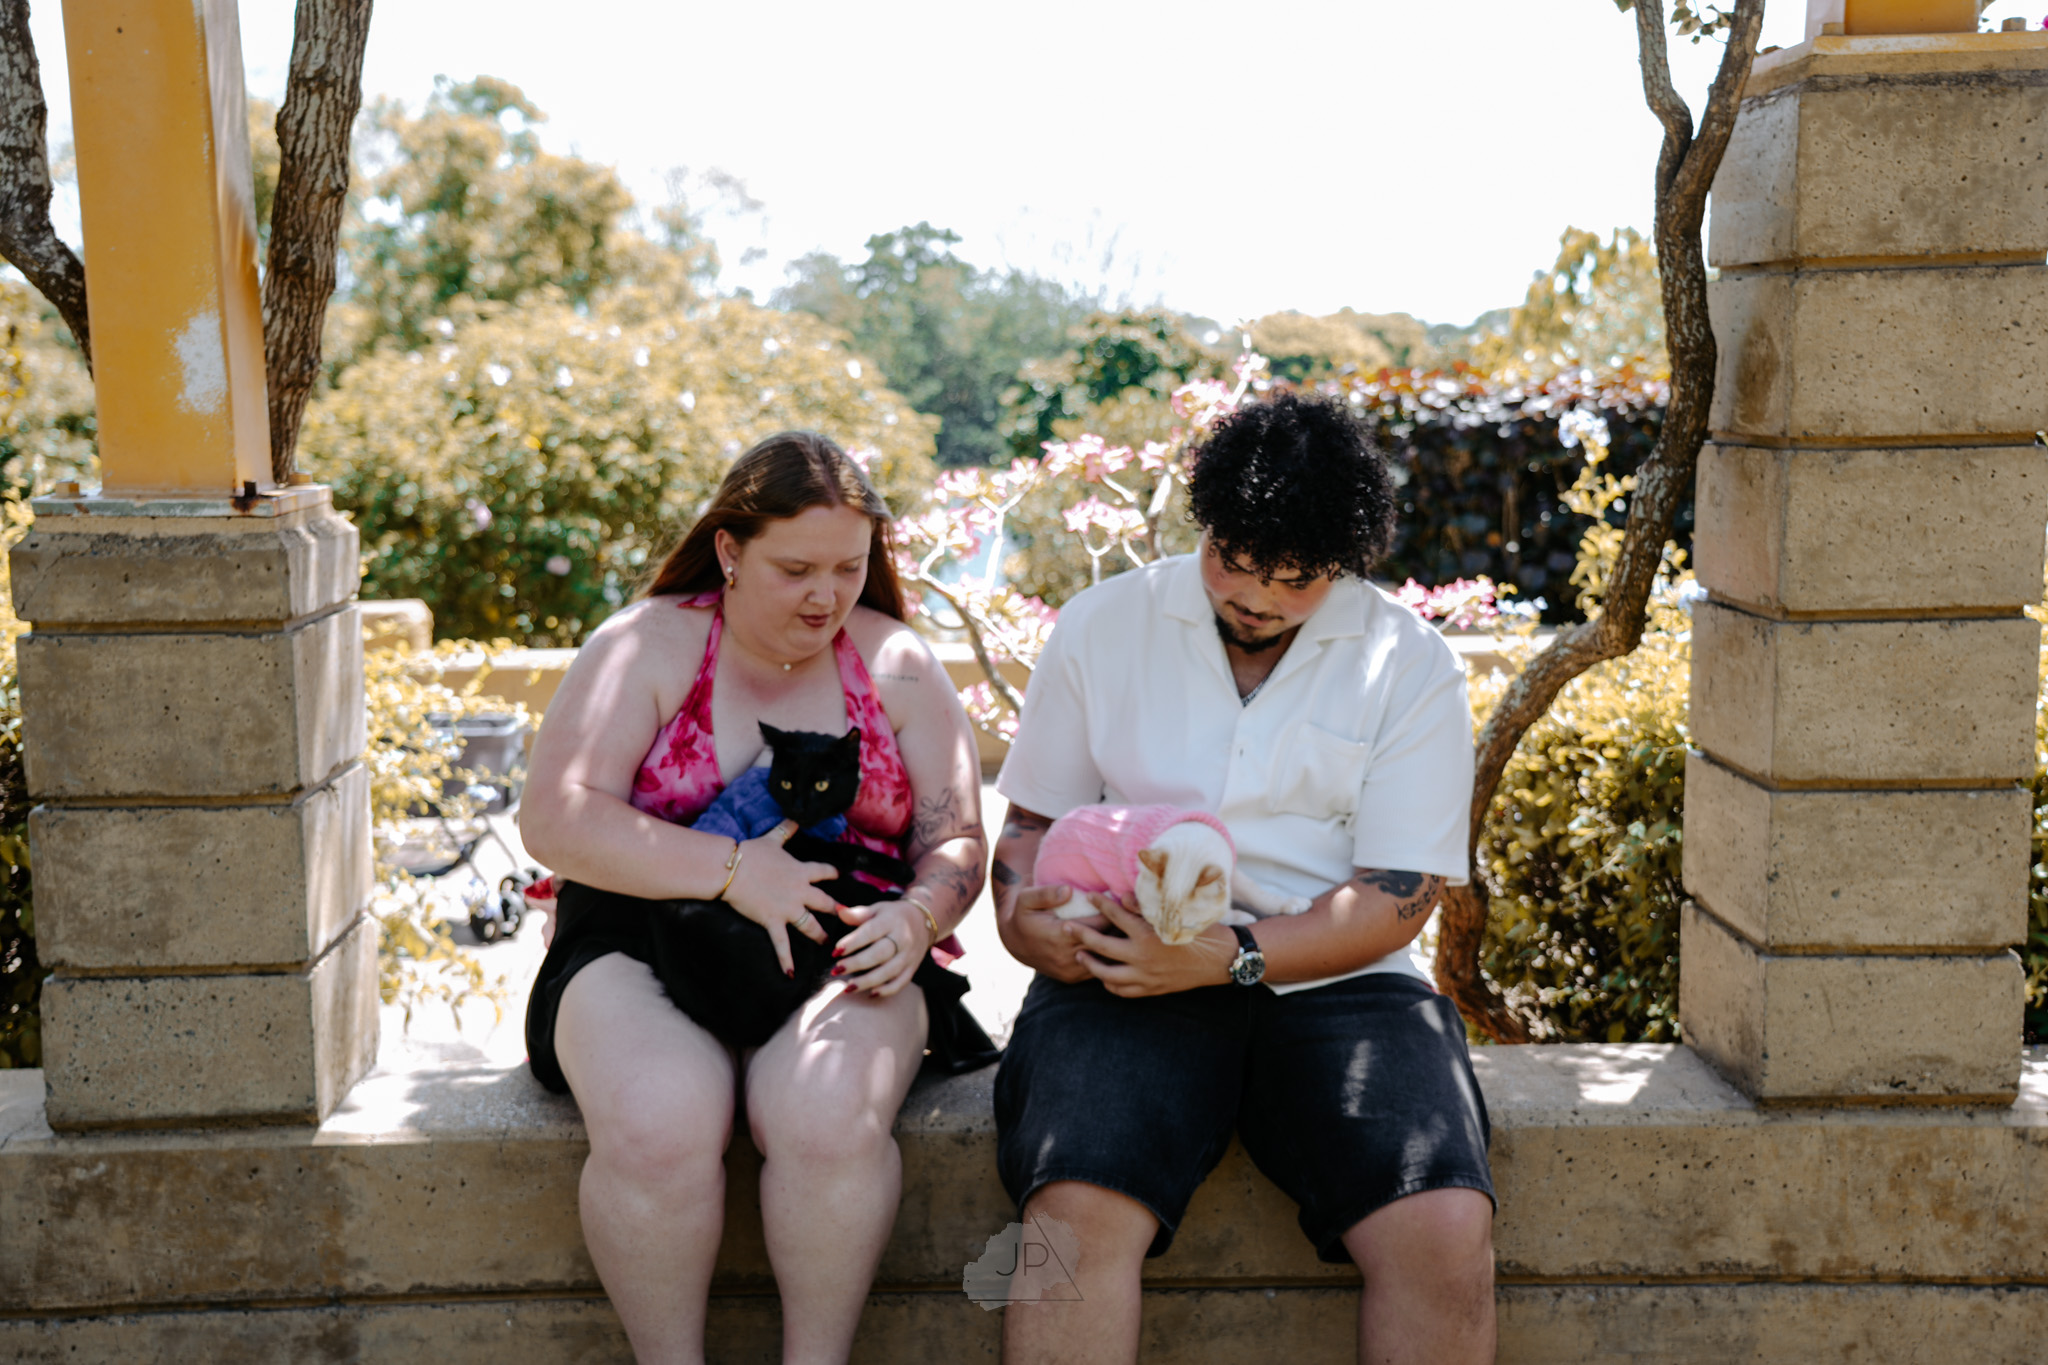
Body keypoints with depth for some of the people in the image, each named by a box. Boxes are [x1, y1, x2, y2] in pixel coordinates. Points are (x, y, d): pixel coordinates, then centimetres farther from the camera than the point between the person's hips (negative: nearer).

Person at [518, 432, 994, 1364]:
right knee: (658, 1128, -32)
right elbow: (553, 821, -9)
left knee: (827, 1121, -32)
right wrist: (734, 869, -19)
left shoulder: (896, 663, 10)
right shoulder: (648, 646, 2)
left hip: (844, 960, 1)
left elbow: (957, 841, 10)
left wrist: (916, 919, -14)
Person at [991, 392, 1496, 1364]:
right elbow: (1035, 819, 15)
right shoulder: (1103, 626, 8)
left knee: (1446, 1230, -26)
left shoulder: (1413, 666, 4)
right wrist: (1023, 916, -9)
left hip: (1334, 982, 0)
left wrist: (1227, 957, -17)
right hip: (1129, 976, 0)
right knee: (1077, 1210, -30)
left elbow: (1395, 899, -2)